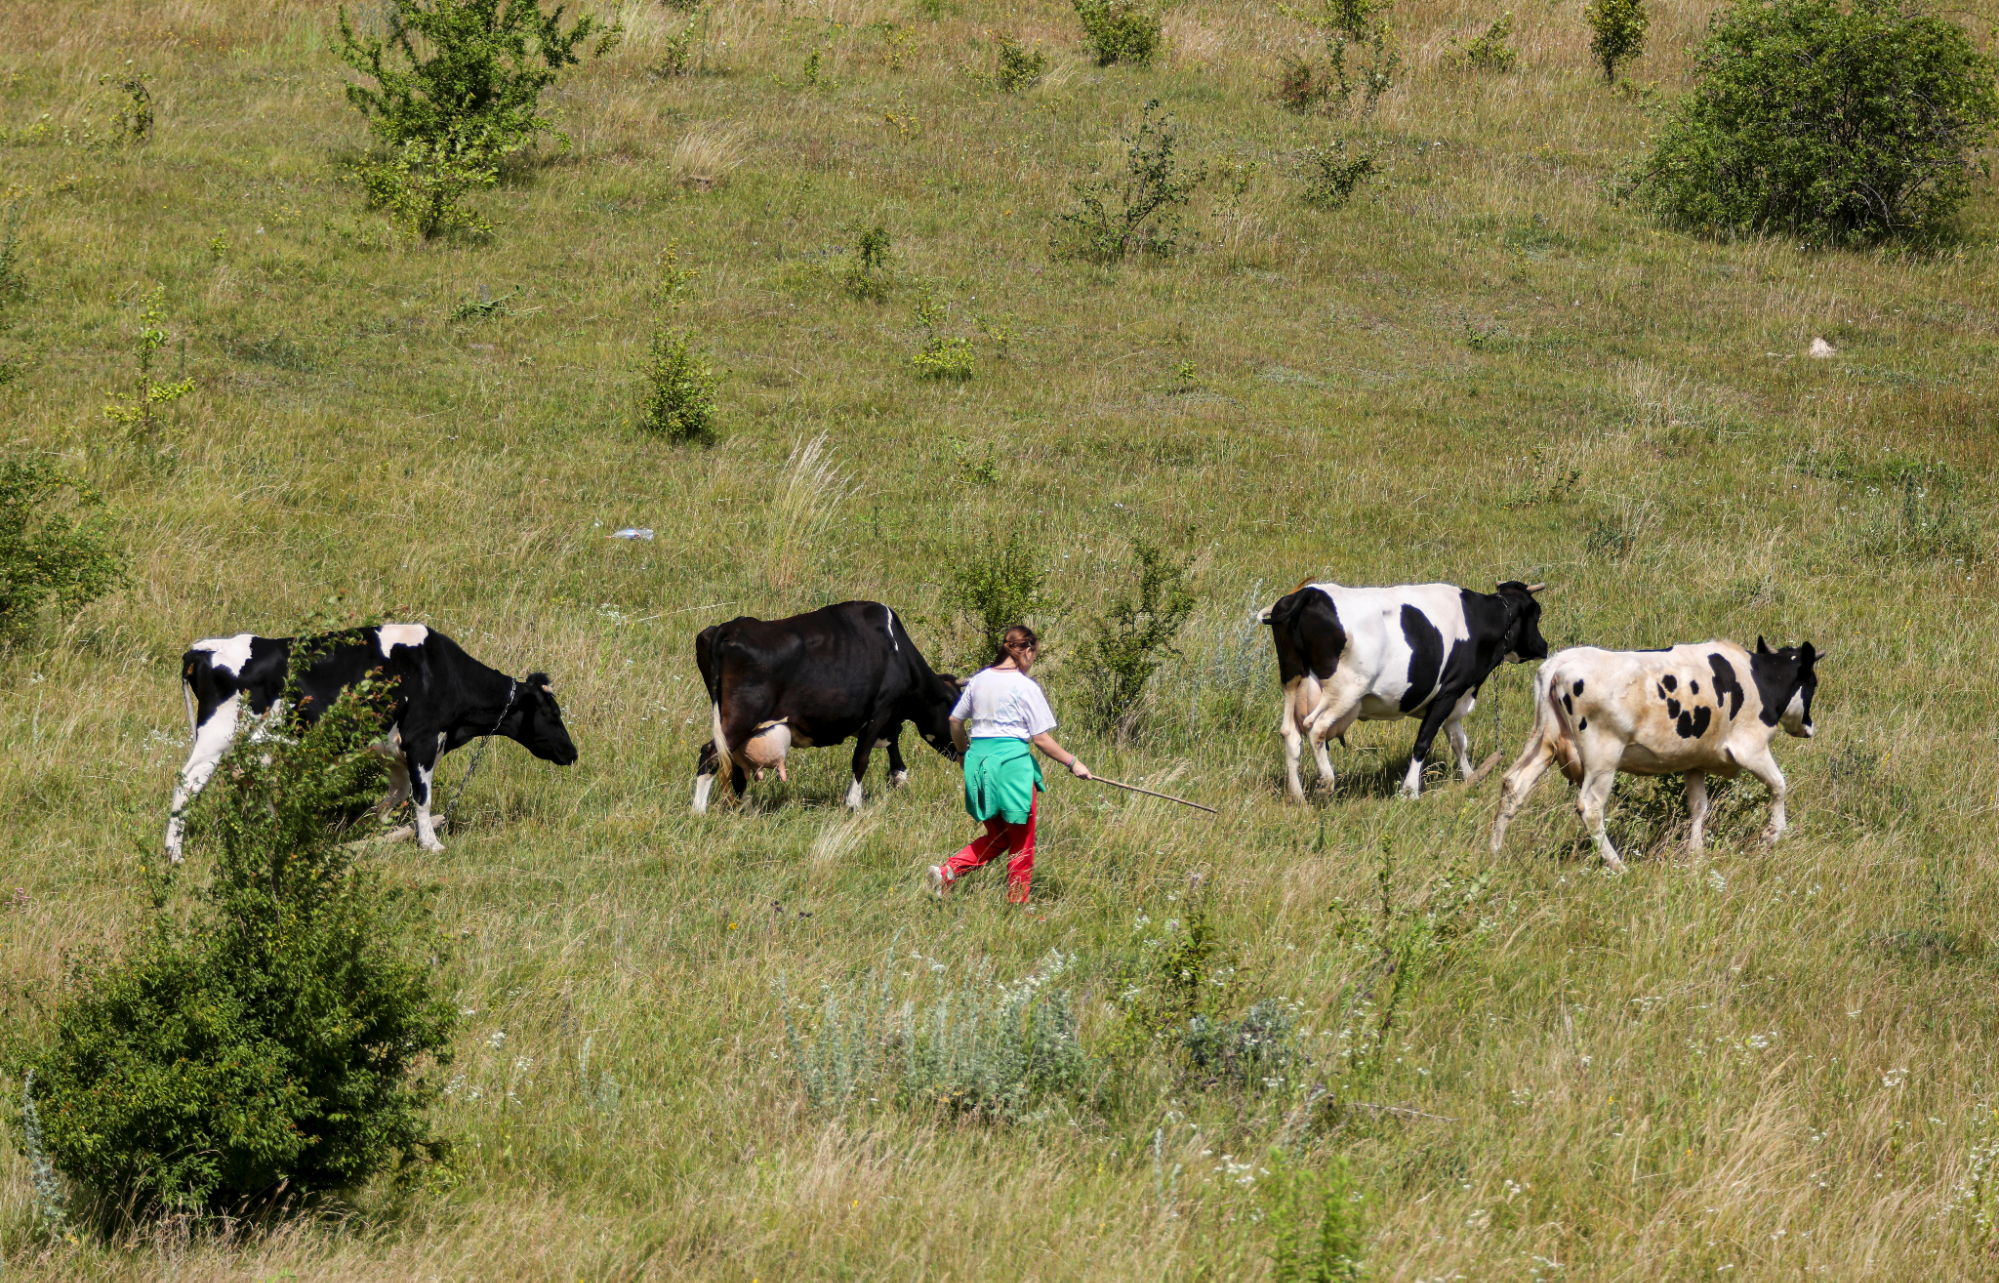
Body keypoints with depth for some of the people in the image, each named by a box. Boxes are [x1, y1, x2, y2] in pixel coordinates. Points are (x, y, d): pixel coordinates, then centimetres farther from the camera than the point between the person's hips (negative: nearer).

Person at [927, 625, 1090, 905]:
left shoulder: (979, 680, 7)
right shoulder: (1025, 686, -9)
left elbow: (955, 721, 15)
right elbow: (1041, 738, -9)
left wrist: (965, 752, 31)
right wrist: (1073, 762, 1)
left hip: (978, 761, 6)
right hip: (1013, 761, -6)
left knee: (997, 839, 18)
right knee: (1021, 843, 9)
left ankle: (947, 871, -2)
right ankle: (1017, 906, 13)